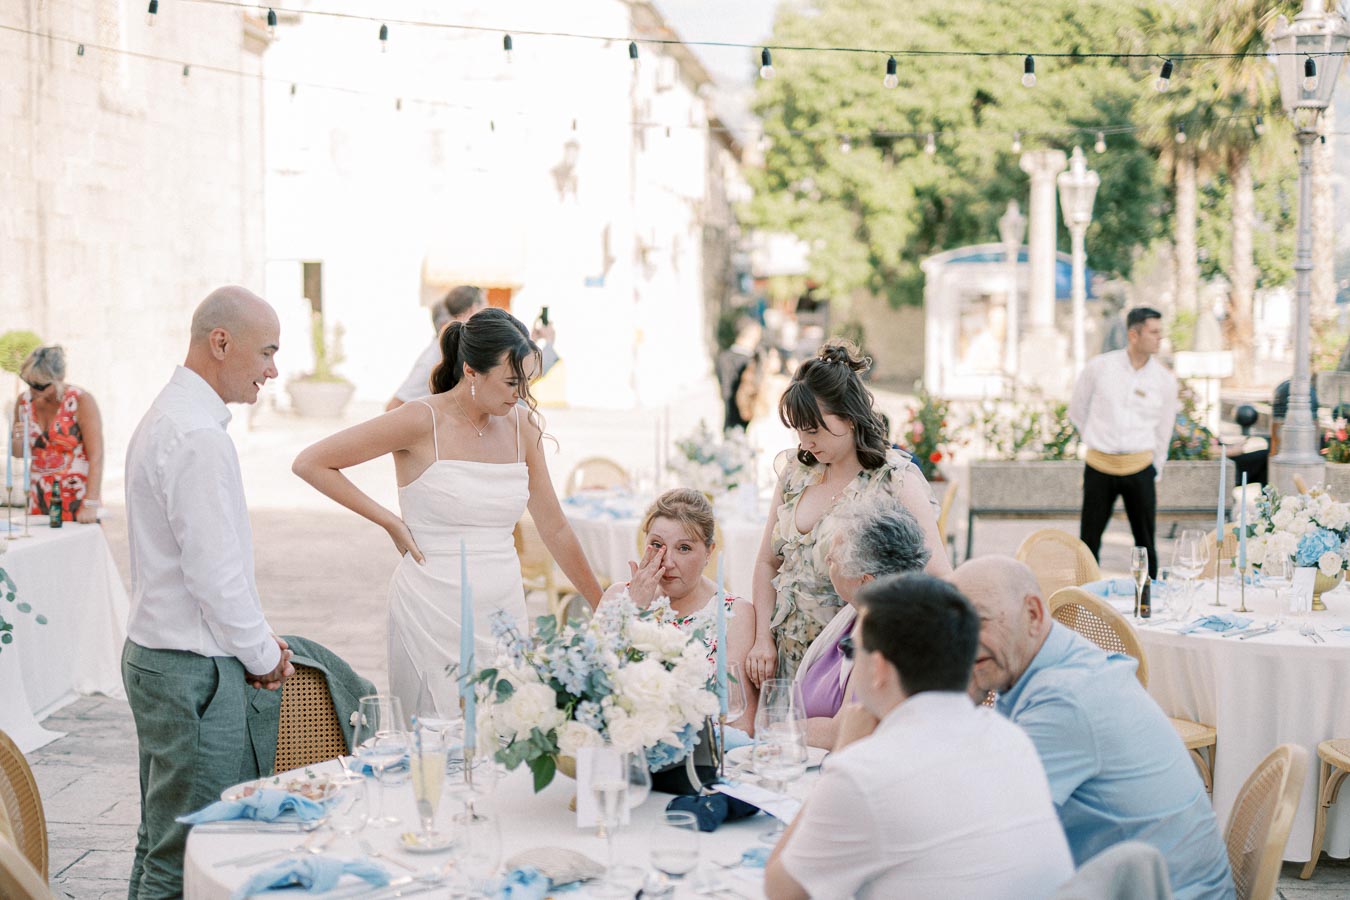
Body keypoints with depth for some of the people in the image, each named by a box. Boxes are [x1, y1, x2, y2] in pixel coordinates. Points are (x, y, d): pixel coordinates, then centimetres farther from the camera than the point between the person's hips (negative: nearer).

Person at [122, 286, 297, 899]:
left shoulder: (168, 417, 14)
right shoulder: (199, 436, -20)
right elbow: (213, 572, -22)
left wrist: (257, 637, 15)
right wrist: (263, 653, -8)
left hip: (154, 654, 11)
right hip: (193, 671, -11)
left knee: (160, 842, 18)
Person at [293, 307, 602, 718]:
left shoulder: (522, 425, 6)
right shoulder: (422, 422, -9)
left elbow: (555, 528, 13)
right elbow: (309, 463, -7)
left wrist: (602, 606, 14)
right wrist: (391, 522, -7)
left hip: (504, 608, 5)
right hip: (434, 613, -5)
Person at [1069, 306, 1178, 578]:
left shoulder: (1165, 380, 2)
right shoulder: (1099, 367, -1)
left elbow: (1163, 432, 11)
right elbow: (1077, 411, 13)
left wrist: (1154, 475, 13)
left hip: (1140, 468, 1)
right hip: (1099, 467, -1)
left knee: (1146, 542, 5)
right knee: (1089, 540, 3)